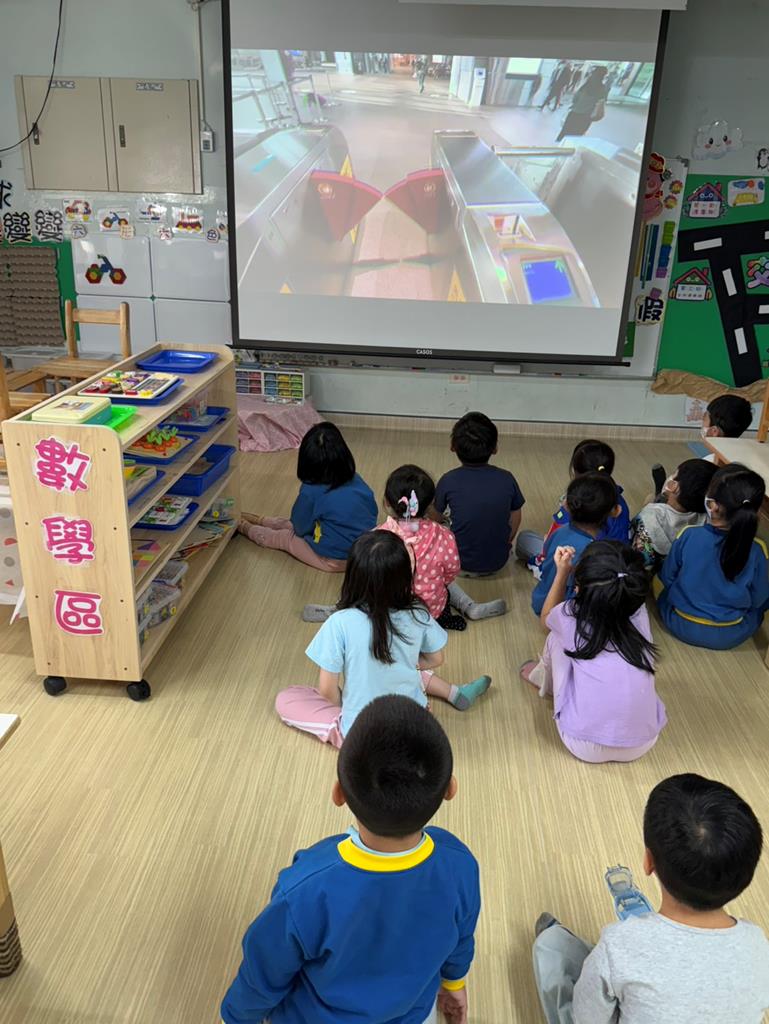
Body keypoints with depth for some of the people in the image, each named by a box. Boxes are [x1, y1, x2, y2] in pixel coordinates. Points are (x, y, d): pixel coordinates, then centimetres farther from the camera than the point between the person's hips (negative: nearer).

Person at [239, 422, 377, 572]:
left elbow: (301, 527, -4)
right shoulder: (357, 481, -5)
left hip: (331, 560, -6)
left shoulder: (311, 491, -18)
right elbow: (373, 511, 9)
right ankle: (260, 521, 49)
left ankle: (246, 528, 45)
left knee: (285, 537, 19)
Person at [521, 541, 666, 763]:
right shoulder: (638, 615, -5)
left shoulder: (569, 616, -10)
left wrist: (562, 573, 16)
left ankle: (545, 681, 45)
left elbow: (546, 618, 17)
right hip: (642, 744, 3)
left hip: (585, 747, -3)